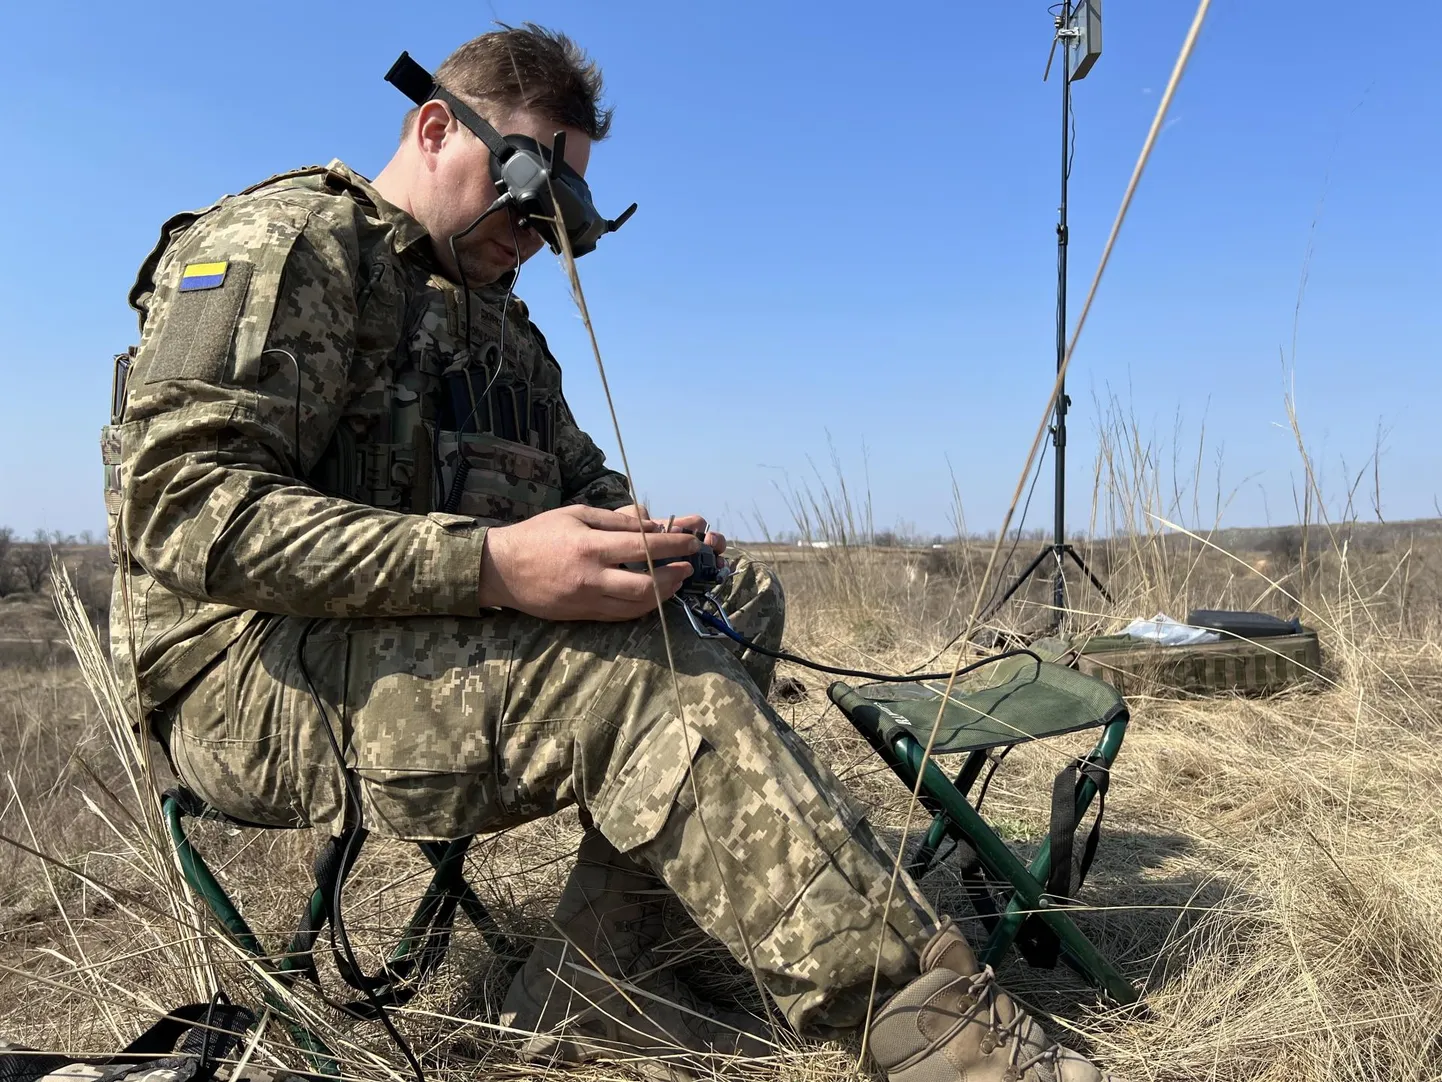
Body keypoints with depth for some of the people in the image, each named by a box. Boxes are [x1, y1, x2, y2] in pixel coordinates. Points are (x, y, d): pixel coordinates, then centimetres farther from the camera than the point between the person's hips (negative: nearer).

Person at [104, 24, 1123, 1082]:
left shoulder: (503, 325, 21)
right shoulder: (284, 239, -6)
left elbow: (582, 481, 22)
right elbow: (181, 504, -19)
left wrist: (651, 540, -5)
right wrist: (490, 564, -29)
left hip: (449, 651, 9)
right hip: (257, 674, -8)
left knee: (742, 597, -3)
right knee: (649, 672, -29)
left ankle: (595, 983, -10)